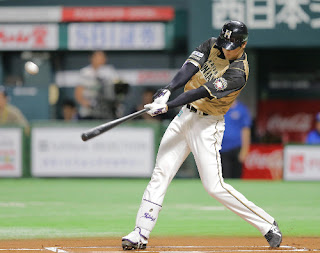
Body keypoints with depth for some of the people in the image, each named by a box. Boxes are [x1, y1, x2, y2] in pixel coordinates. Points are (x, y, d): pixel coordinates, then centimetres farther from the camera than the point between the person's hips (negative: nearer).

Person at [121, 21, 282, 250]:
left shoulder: (238, 73, -20)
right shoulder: (212, 45, 1)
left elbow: (203, 92, -28)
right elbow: (189, 68, -12)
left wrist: (168, 106, -34)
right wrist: (168, 90, -29)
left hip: (207, 125, -7)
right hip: (185, 117, 7)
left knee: (214, 186, -10)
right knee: (161, 173, 0)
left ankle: (268, 226, 0)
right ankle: (140, 234, 1)